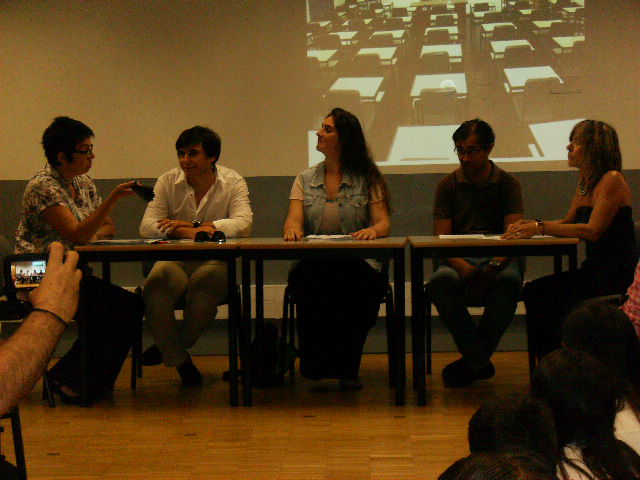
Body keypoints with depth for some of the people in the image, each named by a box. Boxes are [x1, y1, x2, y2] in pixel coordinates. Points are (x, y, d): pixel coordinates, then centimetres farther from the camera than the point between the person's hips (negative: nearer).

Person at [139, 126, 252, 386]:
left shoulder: (233, 182, 5)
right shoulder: (168, 181, 8)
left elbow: (243, 224, -12)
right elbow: (147, 226, -4)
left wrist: (194, 225, -22)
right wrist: (187, 233, -23)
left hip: (215, 264, -1)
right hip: (175, 262, 1)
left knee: (205, 280, -36)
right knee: (156, 282, -33)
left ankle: (172, 345, -6)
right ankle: (178, 359, -12)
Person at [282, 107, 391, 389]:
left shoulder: (368, 179, 11)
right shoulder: (305, 180, 18)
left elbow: (384, 223, 1)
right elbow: (294, 219, 2)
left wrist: (374, 230, -24)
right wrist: (292, 228, -23)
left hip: (358, 263, -1)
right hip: (313, 263, 1)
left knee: (356, 285, -38)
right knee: (305, 282, -36)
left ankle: (346, 370, -22)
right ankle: (317, 369, -24)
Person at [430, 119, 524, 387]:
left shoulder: (507, 183, 8)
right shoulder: (448, 185, 10)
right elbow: (442, 239, 1)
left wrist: (494, 267, -24)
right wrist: (465, 269, -20)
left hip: (498, 259, 0)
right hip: (459, 259, 1)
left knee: (510, 279, -36)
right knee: (440, 281, -34)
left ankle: (473, 360, -22)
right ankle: (481, 362, -27)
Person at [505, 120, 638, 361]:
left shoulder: (613, 180, -14)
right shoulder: (585, 183, 14)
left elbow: (593, 230, -22)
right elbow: (568, 222, 20)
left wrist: (540, 228, -22)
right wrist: (530, 224, 2)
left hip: (617, 274, -9)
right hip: (593, 269, 9)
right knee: (534, 293, -4)